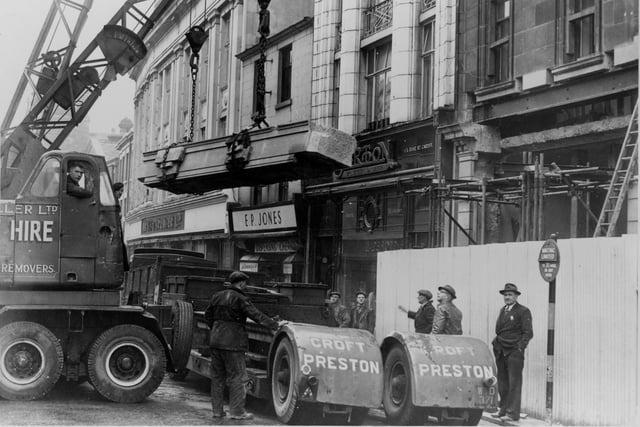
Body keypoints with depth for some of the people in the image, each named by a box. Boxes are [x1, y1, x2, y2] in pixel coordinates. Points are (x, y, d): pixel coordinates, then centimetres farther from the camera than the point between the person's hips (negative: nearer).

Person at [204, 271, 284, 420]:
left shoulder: (217, 296, 10)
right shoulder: (240, 299, -12)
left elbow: (207, 315, 17)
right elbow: (257, 315, -14)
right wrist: (275, 325, -8)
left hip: (216, 340, 7)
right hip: (233, 343, -7)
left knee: (217, 377, 13)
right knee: (237, 377, 1)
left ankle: (217, 410, 17)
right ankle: (237, 412, 3)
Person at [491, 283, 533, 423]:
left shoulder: (523, 311, -4)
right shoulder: (502, 310, 18)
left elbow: (528, 333, -7)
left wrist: (520, 348, -14)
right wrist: (496, 344, 12)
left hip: (514, 352, -7)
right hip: (501, 352, 7)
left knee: (514, 383, -6)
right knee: (502, 383, 10)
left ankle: (513, 413, -5)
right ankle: (504, 410, 17)